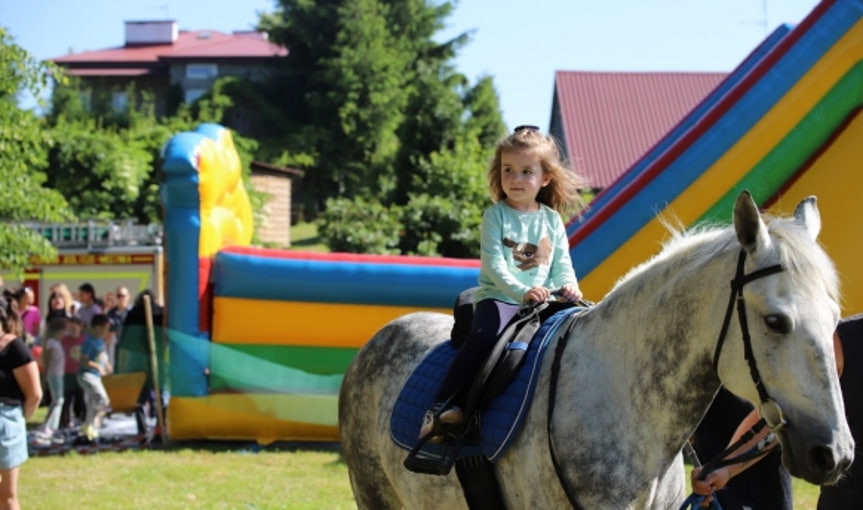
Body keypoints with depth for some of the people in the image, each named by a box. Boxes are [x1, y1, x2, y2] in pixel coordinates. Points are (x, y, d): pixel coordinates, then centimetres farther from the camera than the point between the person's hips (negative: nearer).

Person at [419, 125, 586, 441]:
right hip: (498, 297, -4)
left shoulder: (552, 220, 14)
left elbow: (561, 263, 15)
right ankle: (443, 407, -35)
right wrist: (522, 291, -22)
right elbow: (493, 264, -9)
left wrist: (568, 285, -8)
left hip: (539, 302, 4)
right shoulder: (495, 216, 1)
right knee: (484, 336, -33)